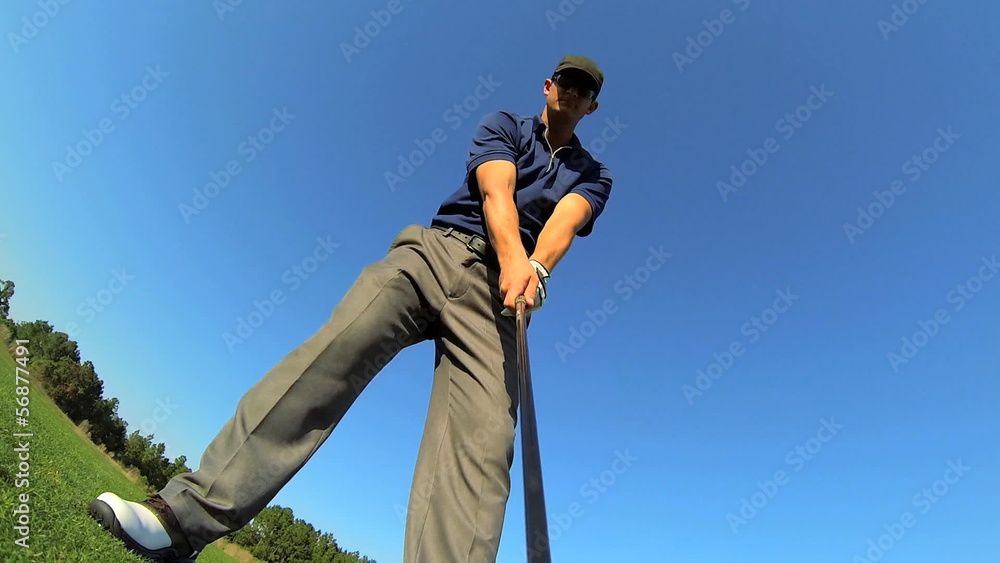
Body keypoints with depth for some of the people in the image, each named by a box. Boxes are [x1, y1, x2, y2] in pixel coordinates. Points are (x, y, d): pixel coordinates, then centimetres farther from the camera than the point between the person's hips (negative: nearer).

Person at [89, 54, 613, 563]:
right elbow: (496, 193, -1)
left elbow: (565, 222, -1)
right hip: (436, 248, 0)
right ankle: (187, 513, -24)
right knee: (331, 352, -24)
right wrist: (513, 258, -21)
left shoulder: (594, 176, 23)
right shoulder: (503, 126, 21)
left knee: (481, 443, -23)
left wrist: (533, 269, -24)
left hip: (497, 289, 1)